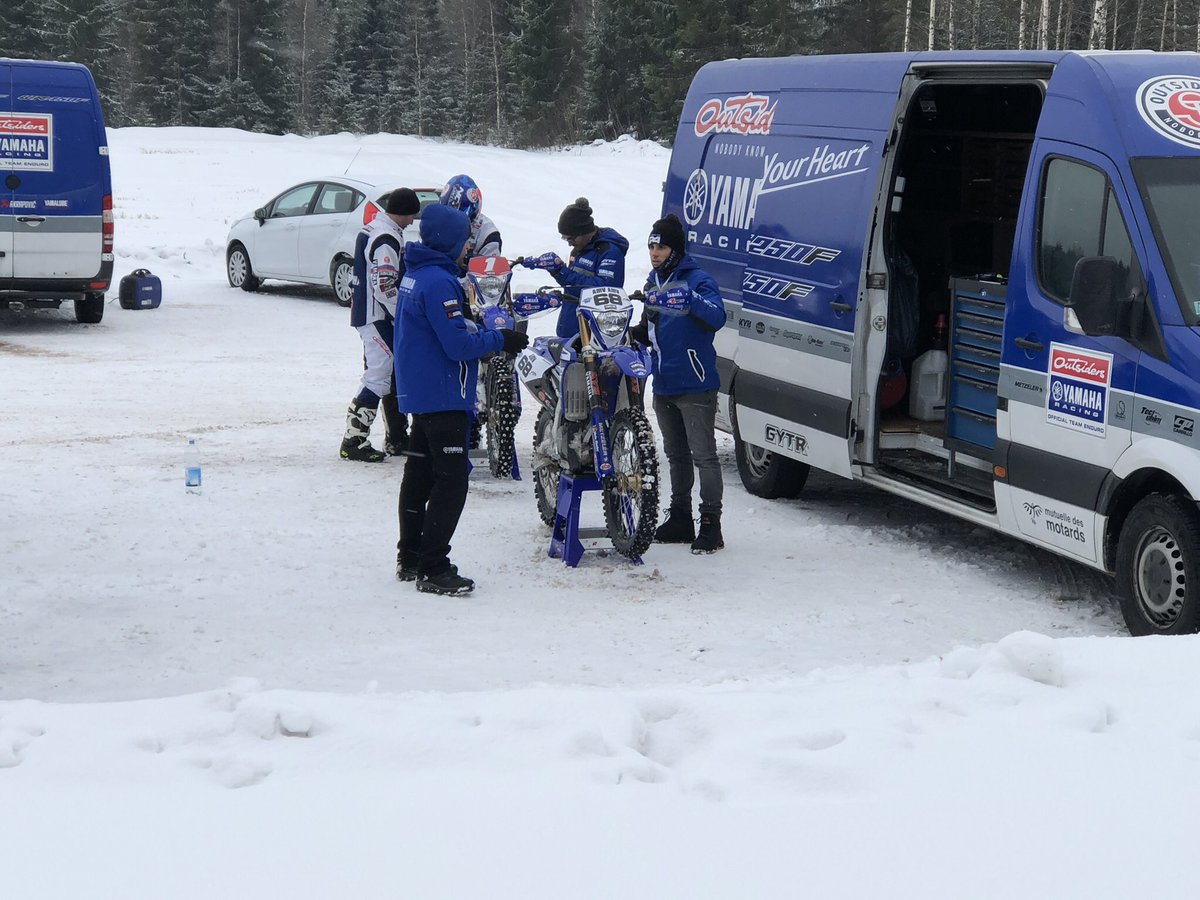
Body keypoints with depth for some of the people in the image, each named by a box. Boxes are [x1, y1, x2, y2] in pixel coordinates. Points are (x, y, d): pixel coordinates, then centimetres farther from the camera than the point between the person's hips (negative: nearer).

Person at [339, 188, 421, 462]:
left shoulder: (373, 229, 14)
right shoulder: (386, 239, -19)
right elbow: (384, 287, -24)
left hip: (367, 313, 11)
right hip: (379, 318, -11)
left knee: (394, 377, 15)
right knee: (379, 377, -11)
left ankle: (397, 438, 21)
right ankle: (353, 442, -11)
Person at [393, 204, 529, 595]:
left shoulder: (416, 273, 12)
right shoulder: (438, 281, -19)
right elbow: (458, 345, -22)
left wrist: (483, 332, 12)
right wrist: (501, 339, -9)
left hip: (418, 393, 11)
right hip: (443, 397, -11)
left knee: (419, 475, 16)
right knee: (451, 481, -8)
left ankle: (410, 559, 24)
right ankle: (433, 569, -8)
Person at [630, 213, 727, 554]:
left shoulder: (698, 279, -10)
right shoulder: (654, 283, 16)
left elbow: (716, 317, -28)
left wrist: (691, 301, -45)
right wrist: (632, 334, 6)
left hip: (695, 386, -8)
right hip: (664, 386, 8)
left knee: (703, 456, -6)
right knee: (676, 455, 16)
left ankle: (710, 524, -4)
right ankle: (680, 518, 25)